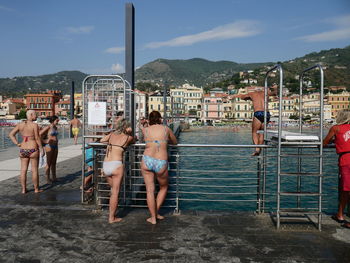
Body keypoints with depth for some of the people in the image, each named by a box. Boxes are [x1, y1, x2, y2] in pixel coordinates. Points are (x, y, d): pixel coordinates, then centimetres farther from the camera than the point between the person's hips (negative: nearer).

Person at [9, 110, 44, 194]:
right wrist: (41, 149, -6)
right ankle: (36, 189, 14)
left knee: (23, 170, 10)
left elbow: (11, 134, 2)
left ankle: (23, 189, 16)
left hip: (23, 150, 5)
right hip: (33, 149, -5)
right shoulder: (34, 125, -12)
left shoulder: (20, 124, 5)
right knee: (35, 170, 5)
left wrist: (17, 144, 2)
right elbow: (37, 138, -13)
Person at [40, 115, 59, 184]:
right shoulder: (48, 127, -11)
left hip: (55, 146, 7)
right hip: (49, 146, -7)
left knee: (54, 163, 12)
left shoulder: (55, 128, 11)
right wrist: (44, 141, -10)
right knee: (49, 163, 0)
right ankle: (48, 179, 7)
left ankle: (54, 177, 20)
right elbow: (39, 134, -14)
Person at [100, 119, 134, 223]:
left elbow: (102, 140, 30)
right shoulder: (128, 137, 3)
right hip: (116, 165, -5)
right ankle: (112, 218, 13)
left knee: (113, 190, 20)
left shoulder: (112, 134, 13)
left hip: (105, 165, 5)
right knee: (115, 192, 5)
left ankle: (111, 215, 24)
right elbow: (133, 141, 26)